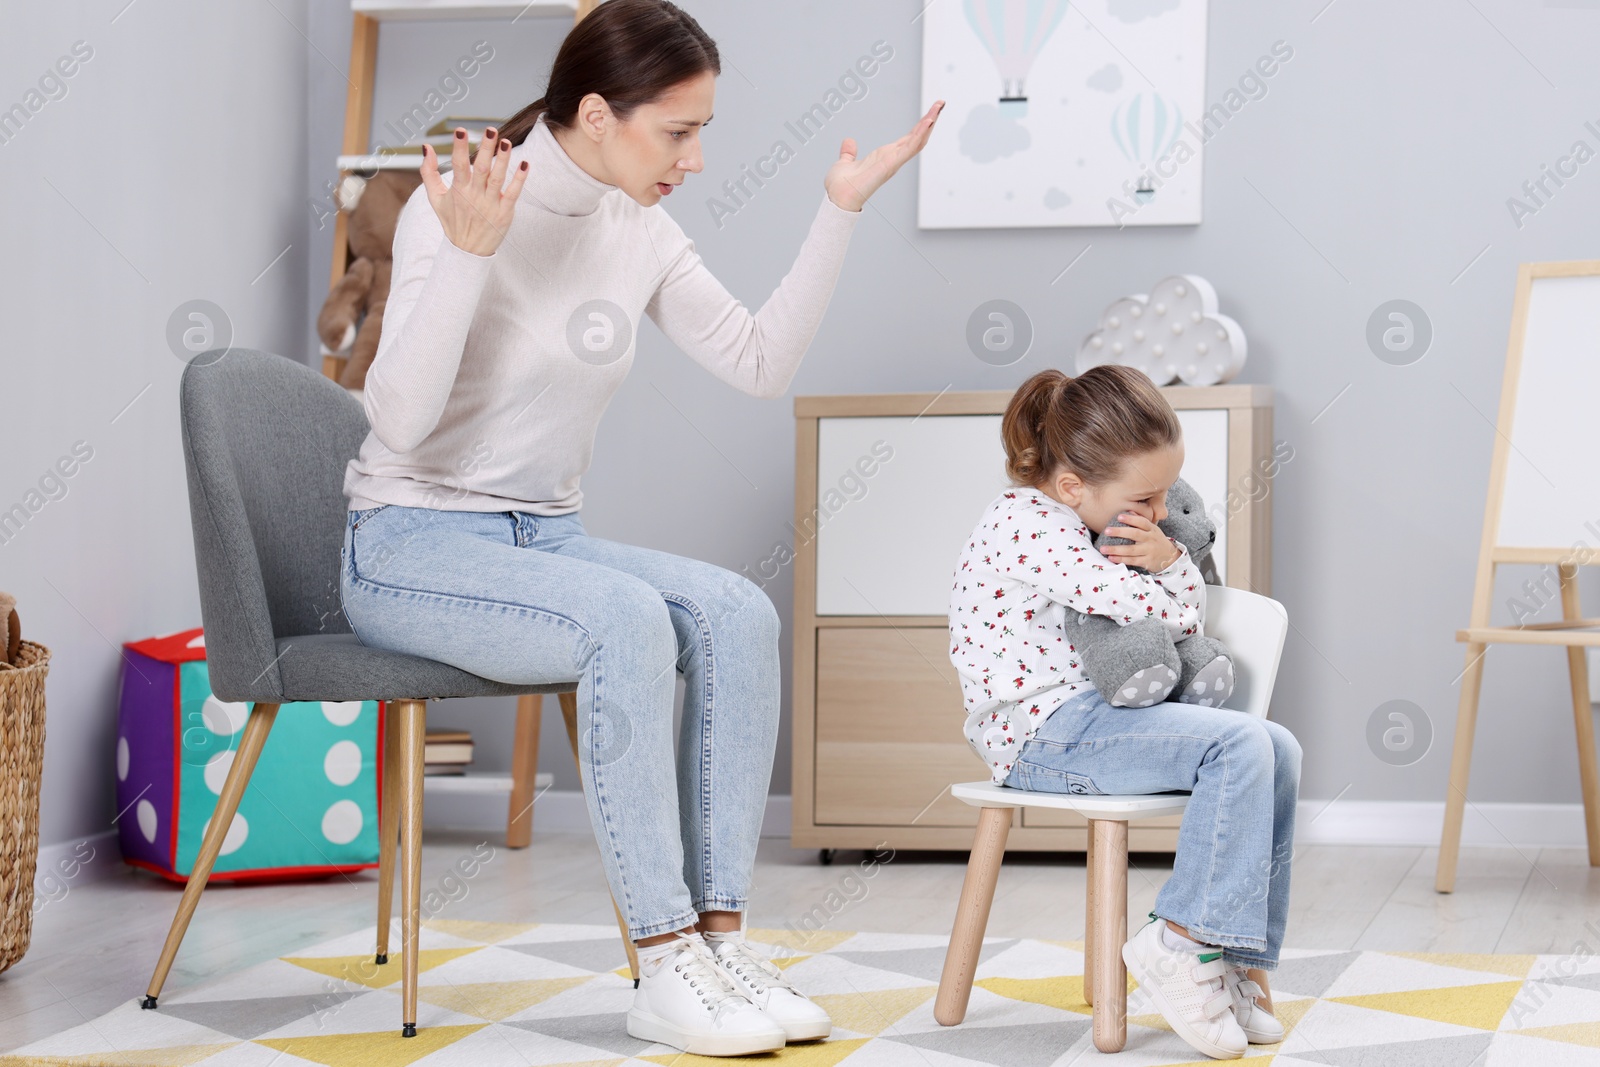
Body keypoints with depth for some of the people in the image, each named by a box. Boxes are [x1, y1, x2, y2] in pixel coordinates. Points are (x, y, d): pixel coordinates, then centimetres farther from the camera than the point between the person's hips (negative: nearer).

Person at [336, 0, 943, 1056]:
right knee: (628, 618, -33)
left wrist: (840, 210, -1)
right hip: (408, 546, -6)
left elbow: (761, 362, 2)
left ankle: (718, 932, -19)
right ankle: (663, 966, -28)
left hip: (544, 535, 6)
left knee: (739, 613, -21)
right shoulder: (455, 210, -16)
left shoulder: (641, 230, 5)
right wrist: (468, 256, -33)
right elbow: (399, 421, -23)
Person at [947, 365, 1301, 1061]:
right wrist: (1171, 588, 4)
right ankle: (1181, 943, -20)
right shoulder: (1025, 523, -15)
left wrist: (1172, 560, -4)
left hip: (1103, 713, 10)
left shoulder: (1097, 522, 16)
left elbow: (1188, 623, 16)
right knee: (1239, 746, -25)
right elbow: (1152, 611, -20)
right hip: (1043, 732, -10)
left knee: (1280, 752, -4)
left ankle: (1242, 961, -4)